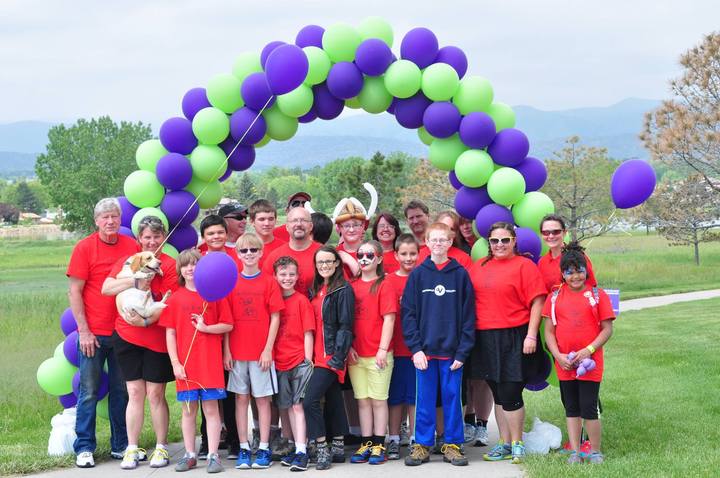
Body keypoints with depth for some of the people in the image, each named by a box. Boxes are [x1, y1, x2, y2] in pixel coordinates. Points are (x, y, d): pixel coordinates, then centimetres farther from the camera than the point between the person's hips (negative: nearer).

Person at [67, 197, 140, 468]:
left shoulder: (133, 247, 4)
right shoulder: (84, 248, -4)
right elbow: (75, 291, -5)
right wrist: (84, 331, -10)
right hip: (93, 333, -3)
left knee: (122, 391, 9)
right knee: (89, 391, 2)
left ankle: (120, 445, 19)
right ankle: (84, 448, 10)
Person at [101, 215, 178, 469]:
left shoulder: (169, 265, -3)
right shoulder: (127, 261, 8)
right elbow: (106, 288, -7)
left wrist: (147, 321, -20)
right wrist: (136, 282, -19)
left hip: (157, 337, -3)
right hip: (126, 335, 3)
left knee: (155, 394, 3)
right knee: (135, 392, 6)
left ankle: (161, 448, 13)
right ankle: (132, 449, 11)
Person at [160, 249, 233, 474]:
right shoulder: (175, 298, 5)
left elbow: (228, 325, 2)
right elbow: (170, 333, 4)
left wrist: (205, 328, -13)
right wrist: (175, 362, -3)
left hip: (210, 362, -1)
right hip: (185, 364, 1)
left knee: (211, 408, 0)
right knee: (188, 410, 7)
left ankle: (213, 455, 3)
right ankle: (190, 455, 16)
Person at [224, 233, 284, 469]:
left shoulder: (269, 281, -1)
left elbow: (275, 318, -2)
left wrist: (268, 349, -8)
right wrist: (226, 351, -1)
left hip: (261, 351, -2)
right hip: (237, 352, 2)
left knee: (262, 399, 3)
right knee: (241, 398, 6)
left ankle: (264, 449, 8)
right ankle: (243, 449, 11)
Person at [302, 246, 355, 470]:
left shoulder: (343, 290, -8)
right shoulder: (315, 290, 14)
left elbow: (345, 325, -13)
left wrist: (338, 356, -18)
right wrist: (309, 354, 10)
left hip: (332, 355, -7)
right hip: (319, 355, 7)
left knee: (310, 400, -13)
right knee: (333, 400, 13)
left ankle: (323, 449, -6)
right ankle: (338, 448, 20)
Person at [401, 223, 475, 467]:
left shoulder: (460, 274, 2)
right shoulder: (417, 274, 4)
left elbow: (468, 315, 1)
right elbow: (408, 313, 1)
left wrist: (463, 351, -6)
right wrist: (416, 348, -7)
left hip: (452, 351, 0)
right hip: (424, 350, 0)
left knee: (452, 398, 6)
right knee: (424, 400, 6)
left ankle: (452, 445, 16)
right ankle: (422, 445, 14)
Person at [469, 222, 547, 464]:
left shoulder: (524, 265, -4)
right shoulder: (479, 266, 12)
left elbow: (537, 302, -8)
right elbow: (470, 300, 17)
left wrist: (531, 336, -14)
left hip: (514, 338, -5)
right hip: (486, 339, 5)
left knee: (510, 394, -4)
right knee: (498, 394, 12)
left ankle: (517, 444, 10)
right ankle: (504, 444, 21)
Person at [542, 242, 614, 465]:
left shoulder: (597, 295, -1)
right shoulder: (554, 297, 5)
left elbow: (607, 329, -2)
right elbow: (549, 331, 6)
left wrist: (588, 350, -13)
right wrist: (558, 355, -7)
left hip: (590, 363, -3)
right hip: (564, 364, 3)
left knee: (589, 409, -2)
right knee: (571, 409, 10)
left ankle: (595, 452, 12)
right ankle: (575, 452, 18)